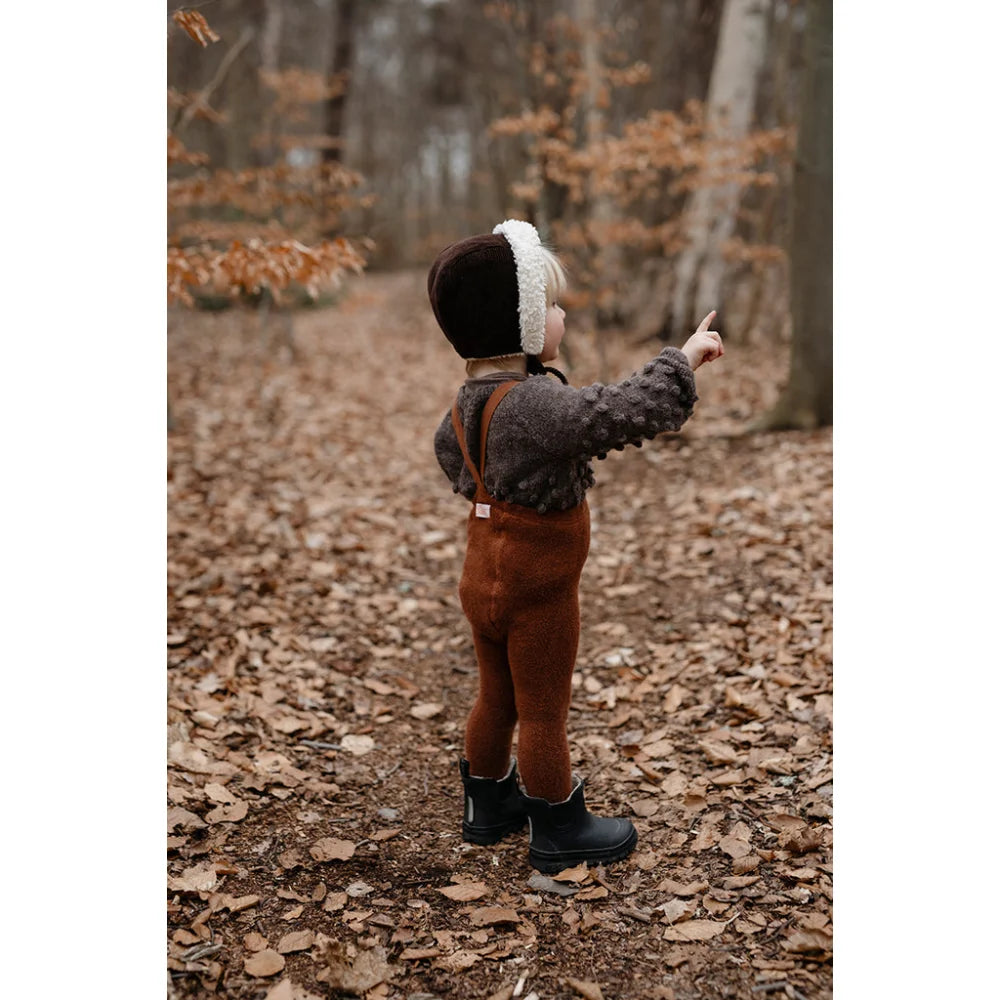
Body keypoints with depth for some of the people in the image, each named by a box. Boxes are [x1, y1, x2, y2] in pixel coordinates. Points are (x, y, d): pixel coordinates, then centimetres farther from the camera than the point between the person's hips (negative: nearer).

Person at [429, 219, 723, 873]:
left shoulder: (475, 396, 0)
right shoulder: (534, 402, -31)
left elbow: (449, 448, 21)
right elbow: (625, 410, -39)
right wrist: (683, 359, -27)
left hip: (484, 580, 9)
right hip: (535, 592, -9)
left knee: (497, 699, 23)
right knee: (544, 713, 8)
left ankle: (489, 804, 41)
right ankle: (559, 831, 26)